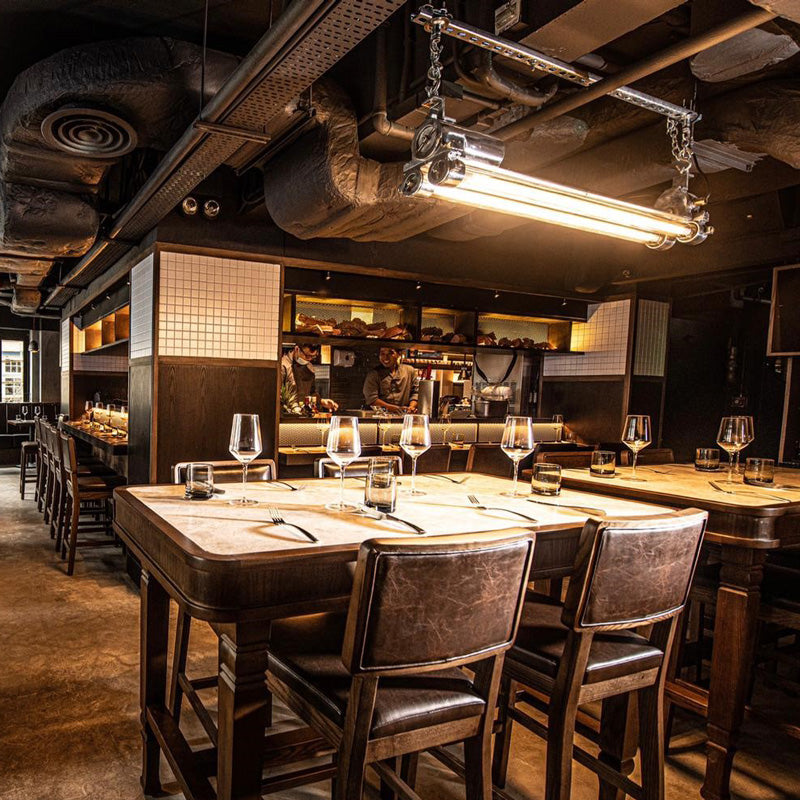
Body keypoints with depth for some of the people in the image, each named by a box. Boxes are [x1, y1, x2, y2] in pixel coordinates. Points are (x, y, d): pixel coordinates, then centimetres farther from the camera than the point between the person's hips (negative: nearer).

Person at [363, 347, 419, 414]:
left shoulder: (409, 370, 17)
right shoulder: (373, 374, 8)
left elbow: (415, 392, 16)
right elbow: (371, 399, -3)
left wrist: (411, 407, -6)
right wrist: (395, 408, -11)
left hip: (404, 415, 1)